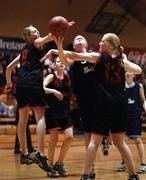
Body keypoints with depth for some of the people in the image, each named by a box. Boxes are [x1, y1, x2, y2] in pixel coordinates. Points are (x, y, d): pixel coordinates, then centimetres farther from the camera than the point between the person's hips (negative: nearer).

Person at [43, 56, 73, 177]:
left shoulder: (68, 76, 8)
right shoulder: (51, 77, -4)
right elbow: (41, 88, -19)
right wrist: (53, 91, -30)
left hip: (65, 110, 5)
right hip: (53, 111, -5)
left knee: (69, 137, -5)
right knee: (54, 138, -5)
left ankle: (59, 163, 11)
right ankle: (50, 165, 8)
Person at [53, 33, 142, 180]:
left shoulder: (98, 57, 0)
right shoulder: (122, 61, 12)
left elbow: (74, 56, -6)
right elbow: (139, 70, 27)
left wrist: (59, 48, 0)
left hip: (104, 104, -4)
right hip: (120, 104, 4)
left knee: (95, 140, -1)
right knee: (119, 142, 13)